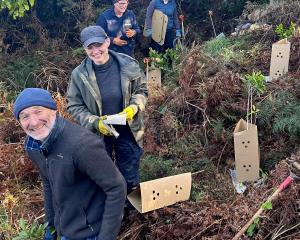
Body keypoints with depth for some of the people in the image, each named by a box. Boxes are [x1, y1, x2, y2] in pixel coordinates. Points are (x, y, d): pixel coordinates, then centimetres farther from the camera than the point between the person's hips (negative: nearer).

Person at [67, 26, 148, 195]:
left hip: (128, 130, 1)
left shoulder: (128, 65, -14)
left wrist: (134, 107, -20)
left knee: (131, 181, 15)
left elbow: (142, 90, 0)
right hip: (98, 133, 0)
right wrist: (95, 122, -22)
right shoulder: (79, 74, -15)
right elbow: (74, 106, -7)